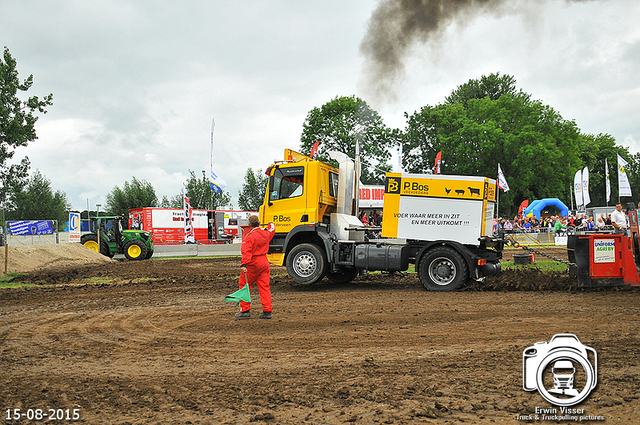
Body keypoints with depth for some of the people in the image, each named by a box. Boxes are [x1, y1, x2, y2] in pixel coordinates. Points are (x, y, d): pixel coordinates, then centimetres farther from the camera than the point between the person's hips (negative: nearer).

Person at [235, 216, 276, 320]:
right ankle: (267, 311, 5)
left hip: (252, 264, -6)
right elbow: (271, 230, 30)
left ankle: (245, 310, 10)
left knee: (244, 286, 7)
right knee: (264, 287, 8)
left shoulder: (249, 237, -15)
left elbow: (246, 252, -25)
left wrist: (244, 264, -30)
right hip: (264, 263, 6)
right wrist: (271, 225, 51)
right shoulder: (266, 233, 5)